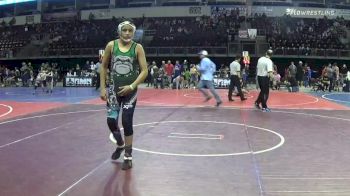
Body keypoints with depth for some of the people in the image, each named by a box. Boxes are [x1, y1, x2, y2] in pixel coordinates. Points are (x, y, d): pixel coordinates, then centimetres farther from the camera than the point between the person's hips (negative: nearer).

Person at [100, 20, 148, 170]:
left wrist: (132, 86, -17)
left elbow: (144, 71, -7)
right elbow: (103, 67, 6)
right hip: (114, 88, 2)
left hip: (129, 90, -2)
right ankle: (120, 144, 30)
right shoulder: (111, 45, -1)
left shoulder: (137, 48, -5)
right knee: (111, 120, -2)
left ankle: (128, 156, 11)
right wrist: (103, 88, 0)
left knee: (127, 122, -3)